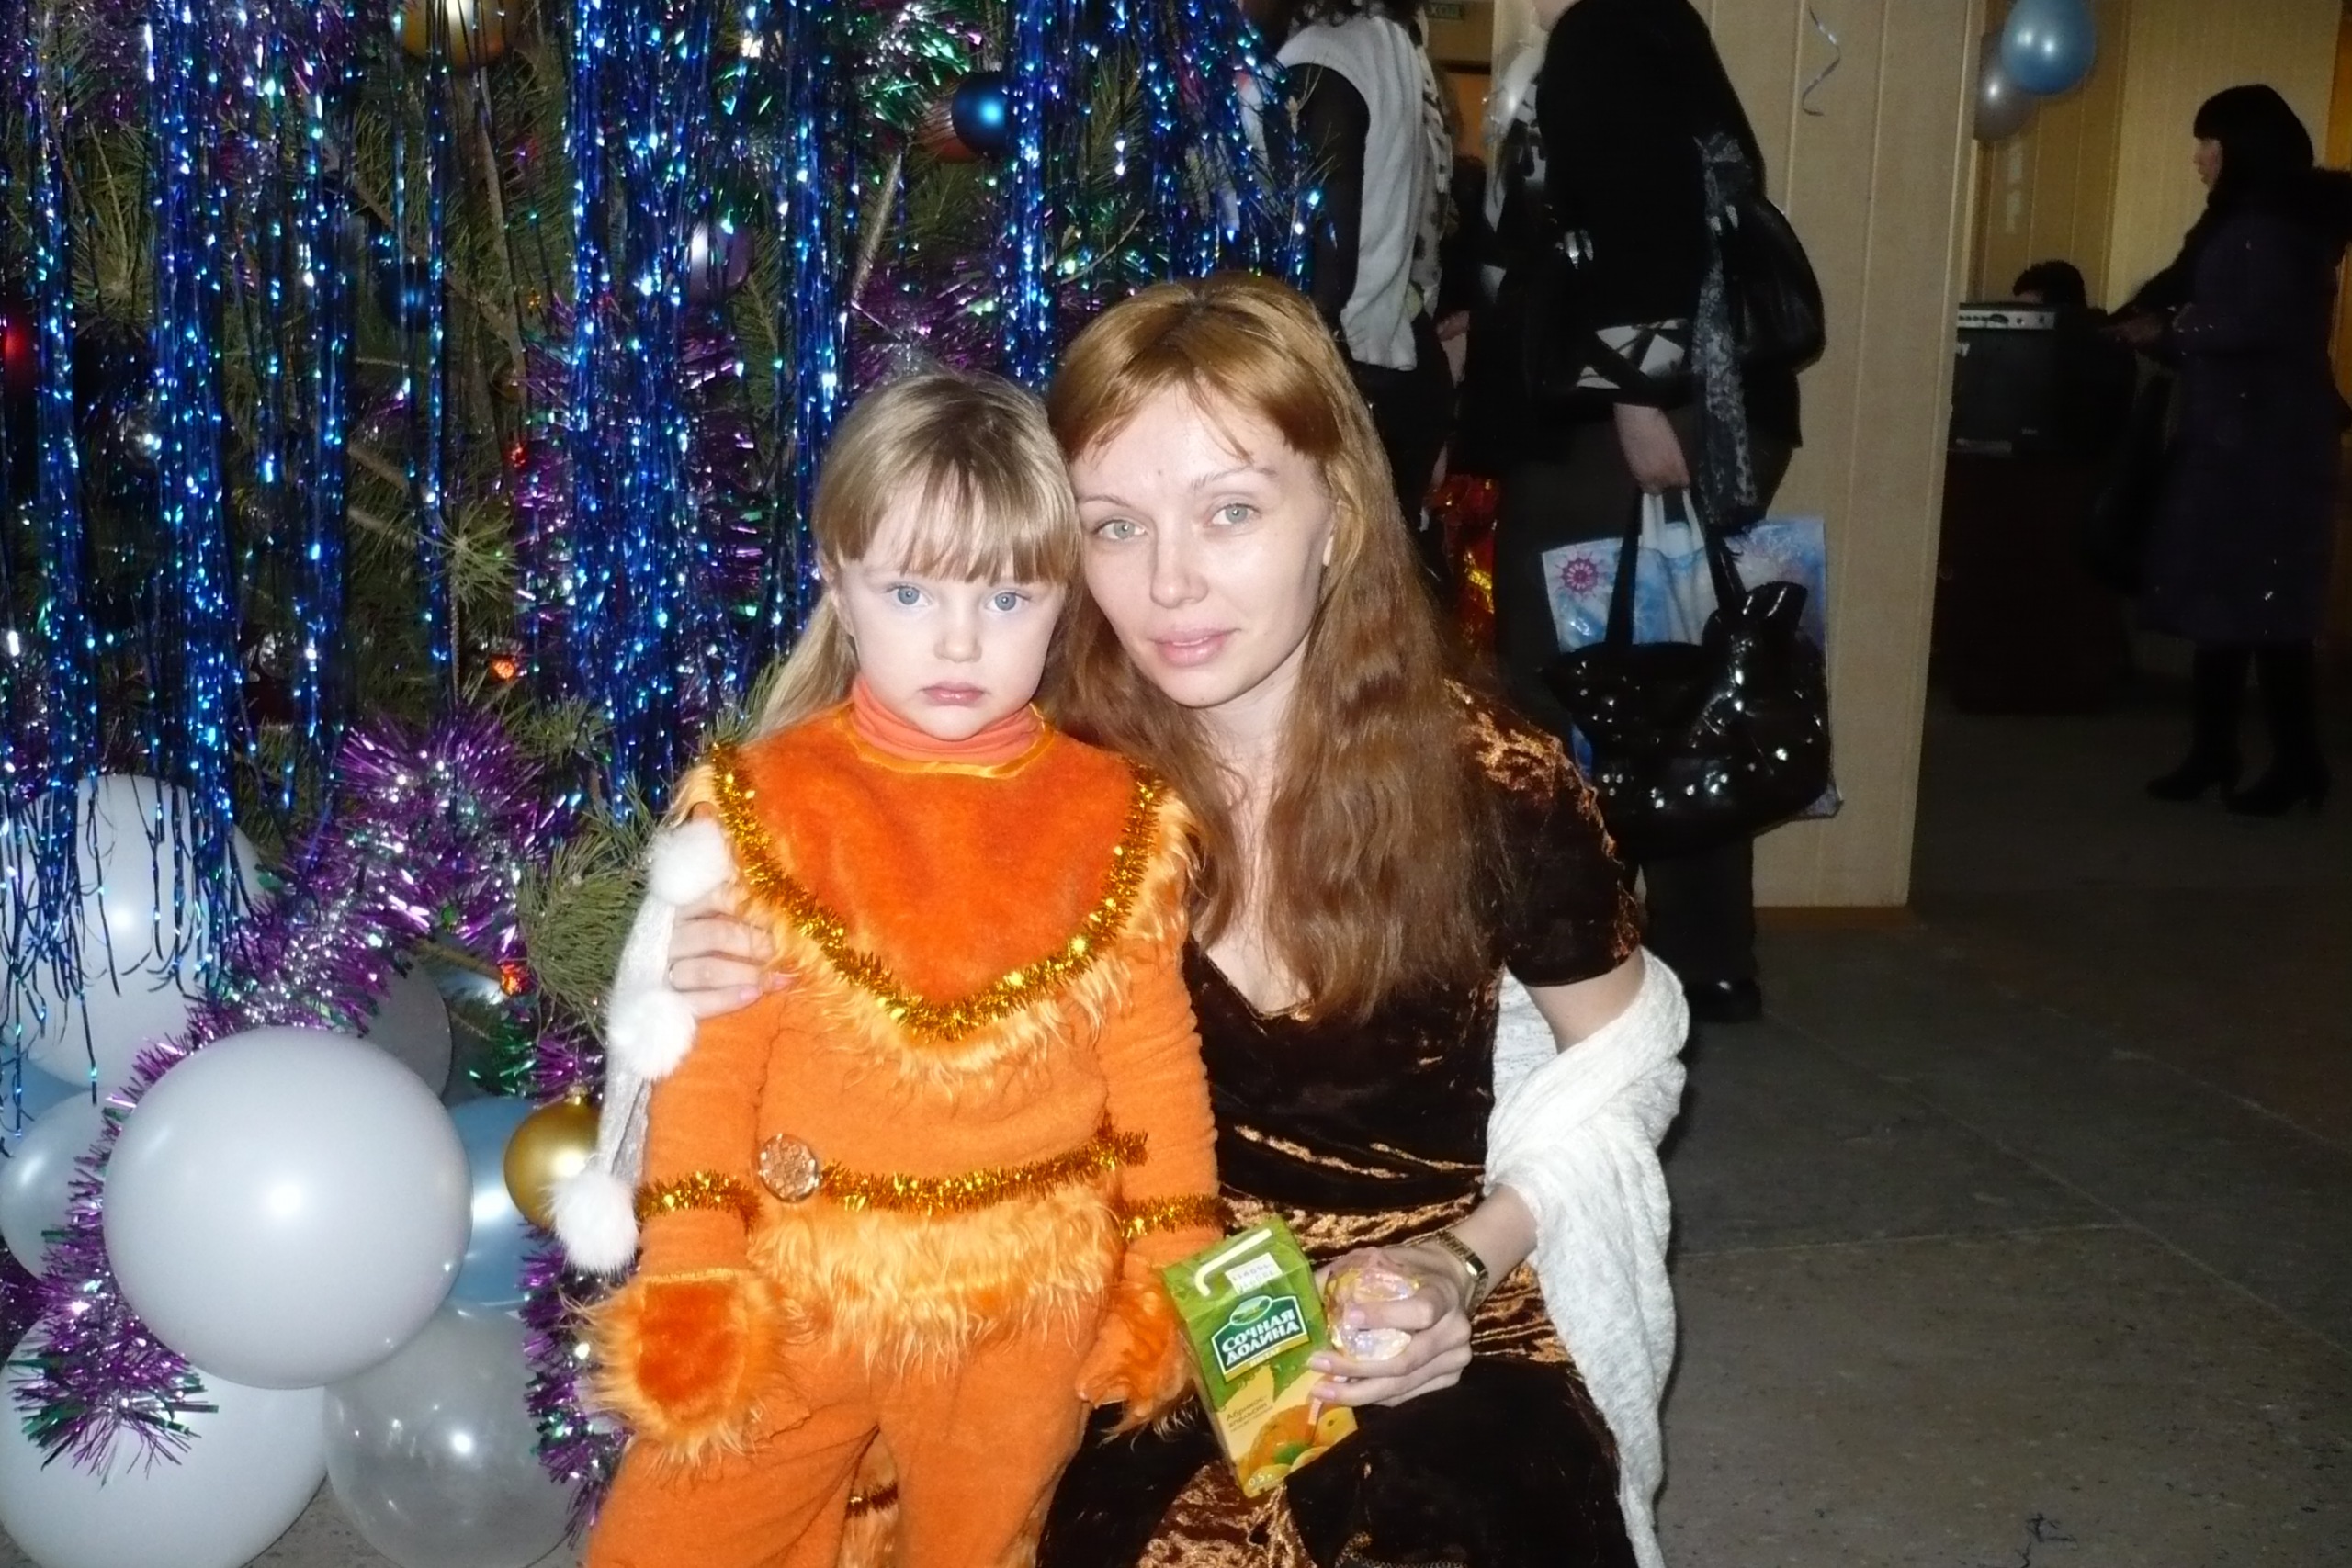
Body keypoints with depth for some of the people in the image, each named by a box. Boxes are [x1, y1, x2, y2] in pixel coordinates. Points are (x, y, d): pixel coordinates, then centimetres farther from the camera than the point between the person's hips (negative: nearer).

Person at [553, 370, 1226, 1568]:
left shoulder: (1117, 824, -6)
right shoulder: (764, 805, -10)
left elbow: (1154, 1063, -1)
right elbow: (709, 1057, -9)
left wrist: (1168, 1277, 2)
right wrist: (687, 1282, -12)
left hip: (1031, 1308, 1)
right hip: (791, 1291, 0)